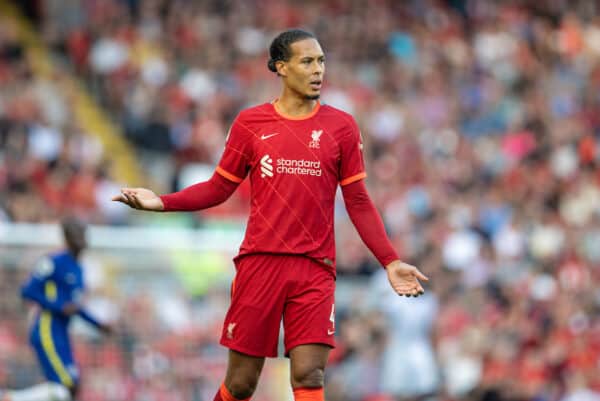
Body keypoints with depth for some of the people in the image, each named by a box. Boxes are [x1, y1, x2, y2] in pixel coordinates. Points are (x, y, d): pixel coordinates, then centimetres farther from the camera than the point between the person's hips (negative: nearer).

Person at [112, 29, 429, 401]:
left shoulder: (341, 126, 6)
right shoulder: (251, 123, 6)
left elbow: (358, 202, 9)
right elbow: (219, 188, 11)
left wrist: (390, 261, 3)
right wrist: (162, 202, -2)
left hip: (315, 269, 0)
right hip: (259, 262, 0)